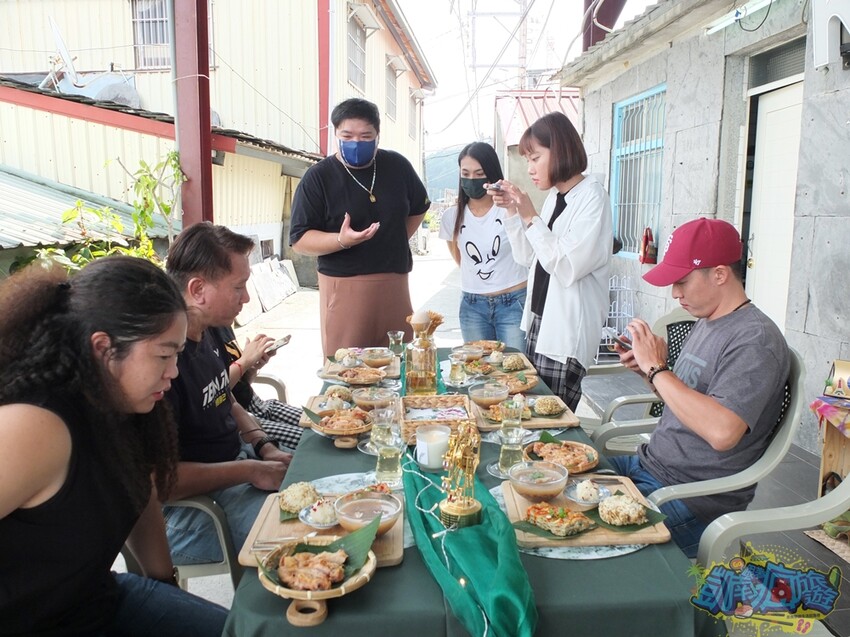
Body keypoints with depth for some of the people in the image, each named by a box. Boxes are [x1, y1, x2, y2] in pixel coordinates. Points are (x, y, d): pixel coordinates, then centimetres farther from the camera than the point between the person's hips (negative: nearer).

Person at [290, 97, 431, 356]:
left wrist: (397, 243, 11)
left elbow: (418, 208, 24)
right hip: (343, 285, -4)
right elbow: (299, 240, -8)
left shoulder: (398, 166, 7)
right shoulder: (318, 178, -4)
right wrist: (341, 240, -25)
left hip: (395, 283, 4)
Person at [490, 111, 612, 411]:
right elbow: (527, 257, 15)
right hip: (540, 319, 8)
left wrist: (530, 217, -19)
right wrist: (512, 210, 4)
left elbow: (567, 268, -21)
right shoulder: (554, 196, 11)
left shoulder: (592, 198, -13)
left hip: (568, 329, -8)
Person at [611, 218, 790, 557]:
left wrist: (656, 368, -24)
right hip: (646, 466, 9)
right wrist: (648, 369, -1)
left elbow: (721, 432, -31)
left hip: (695, 501, -9)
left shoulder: (755, 339, -19)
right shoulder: (705, 323, 9)